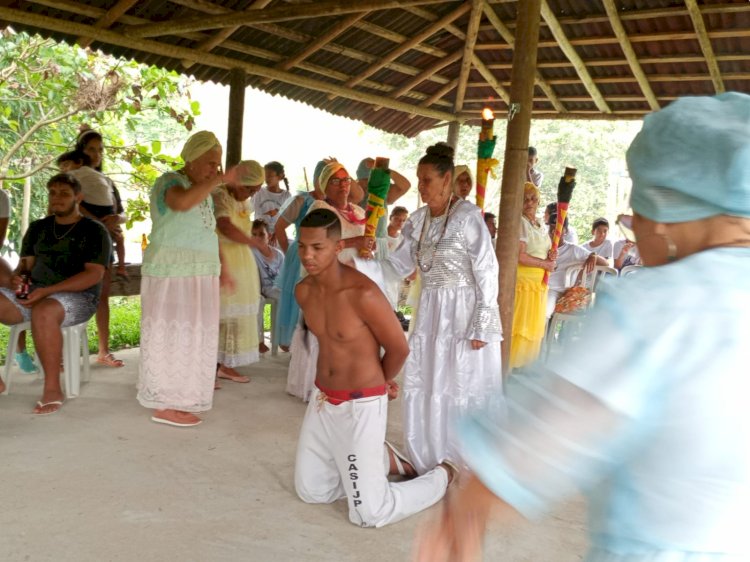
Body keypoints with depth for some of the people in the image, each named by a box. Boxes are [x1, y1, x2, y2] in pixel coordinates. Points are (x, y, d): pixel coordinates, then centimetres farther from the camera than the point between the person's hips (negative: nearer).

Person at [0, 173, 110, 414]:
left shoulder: (94, 231, -1)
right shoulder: (37, 228, 16)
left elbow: (94, 275, -12)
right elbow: (25, 264, 17)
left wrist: (47, 290, -21)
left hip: (78, 297, -6)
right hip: (34, 294, 6)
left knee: (43, 312, -39)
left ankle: (53, 389, -27)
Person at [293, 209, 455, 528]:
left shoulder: (363, 293, -25)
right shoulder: (303, 291, -2)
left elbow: (399, 348, -12)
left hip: (360, 406, -7)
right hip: (322, 401, 7)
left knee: (368, 515, -5)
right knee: (310, 491, 14)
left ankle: (442, 476, 21)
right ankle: (384, 460, 33)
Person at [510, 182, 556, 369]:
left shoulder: (542, 227, 16)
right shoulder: (520, 222, -10)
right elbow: (520, 256, -19)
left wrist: (551, 257, 2)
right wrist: (545, 264, -10)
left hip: (540, 282, 8)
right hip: (522, 280, -8)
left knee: (535, 325, 11)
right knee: (519, 324, -8)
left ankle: (525, 364, 20)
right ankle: (510, 363, 0)